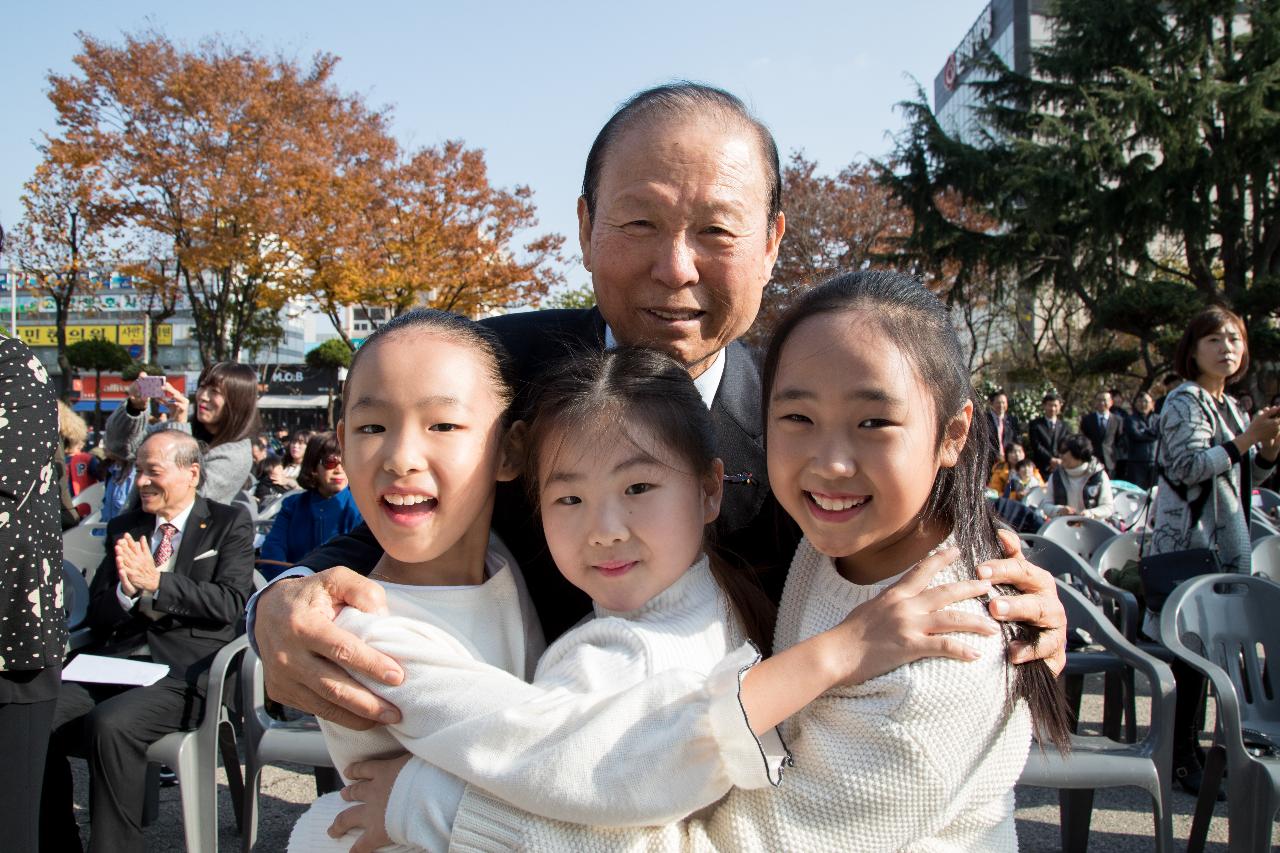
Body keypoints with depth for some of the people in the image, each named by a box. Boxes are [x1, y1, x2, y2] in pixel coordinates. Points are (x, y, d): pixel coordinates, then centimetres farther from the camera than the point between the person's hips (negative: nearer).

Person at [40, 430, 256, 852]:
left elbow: (229, 603, -7)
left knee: (110, 724, -32)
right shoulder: (123, 527, 20)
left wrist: (155, 582, -13)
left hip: (182, 672, -5)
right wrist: (126, 591, -6)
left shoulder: (230, 525, 6)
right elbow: (97, 615, 16)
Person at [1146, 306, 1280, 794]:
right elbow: (1189, 466, -20)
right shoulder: (1185, 401, -9)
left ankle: (1190, 743, 23)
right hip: (1189, 541, -9)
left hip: (1228, 542, 9)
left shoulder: (1229, 406, 17)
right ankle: (1181, 758, 2)